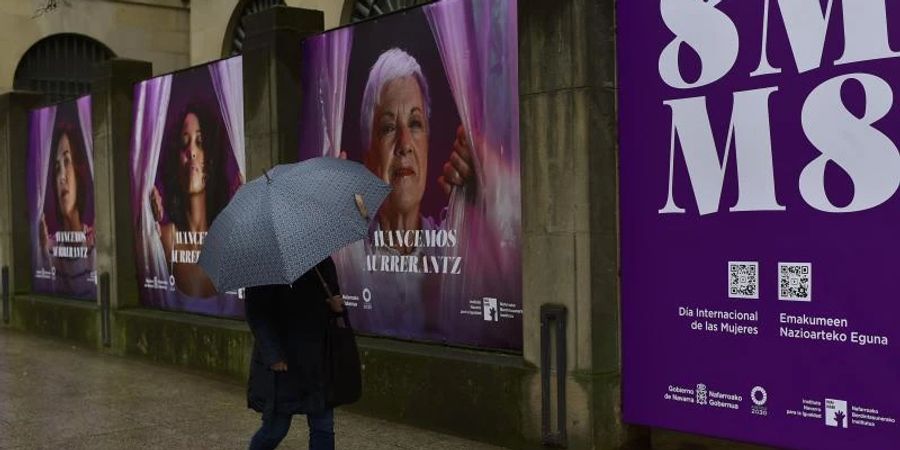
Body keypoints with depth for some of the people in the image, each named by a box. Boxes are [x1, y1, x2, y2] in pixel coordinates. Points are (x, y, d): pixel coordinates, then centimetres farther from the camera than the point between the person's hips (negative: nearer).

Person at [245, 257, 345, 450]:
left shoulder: (323, 262, 9)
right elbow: (256, 311, -12)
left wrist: (336, 303, -5)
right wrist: (273, 356, -19)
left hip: (317, 360, 5)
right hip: (282, 363, -5)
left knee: (323, 428, 5)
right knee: (276, 428, 4)